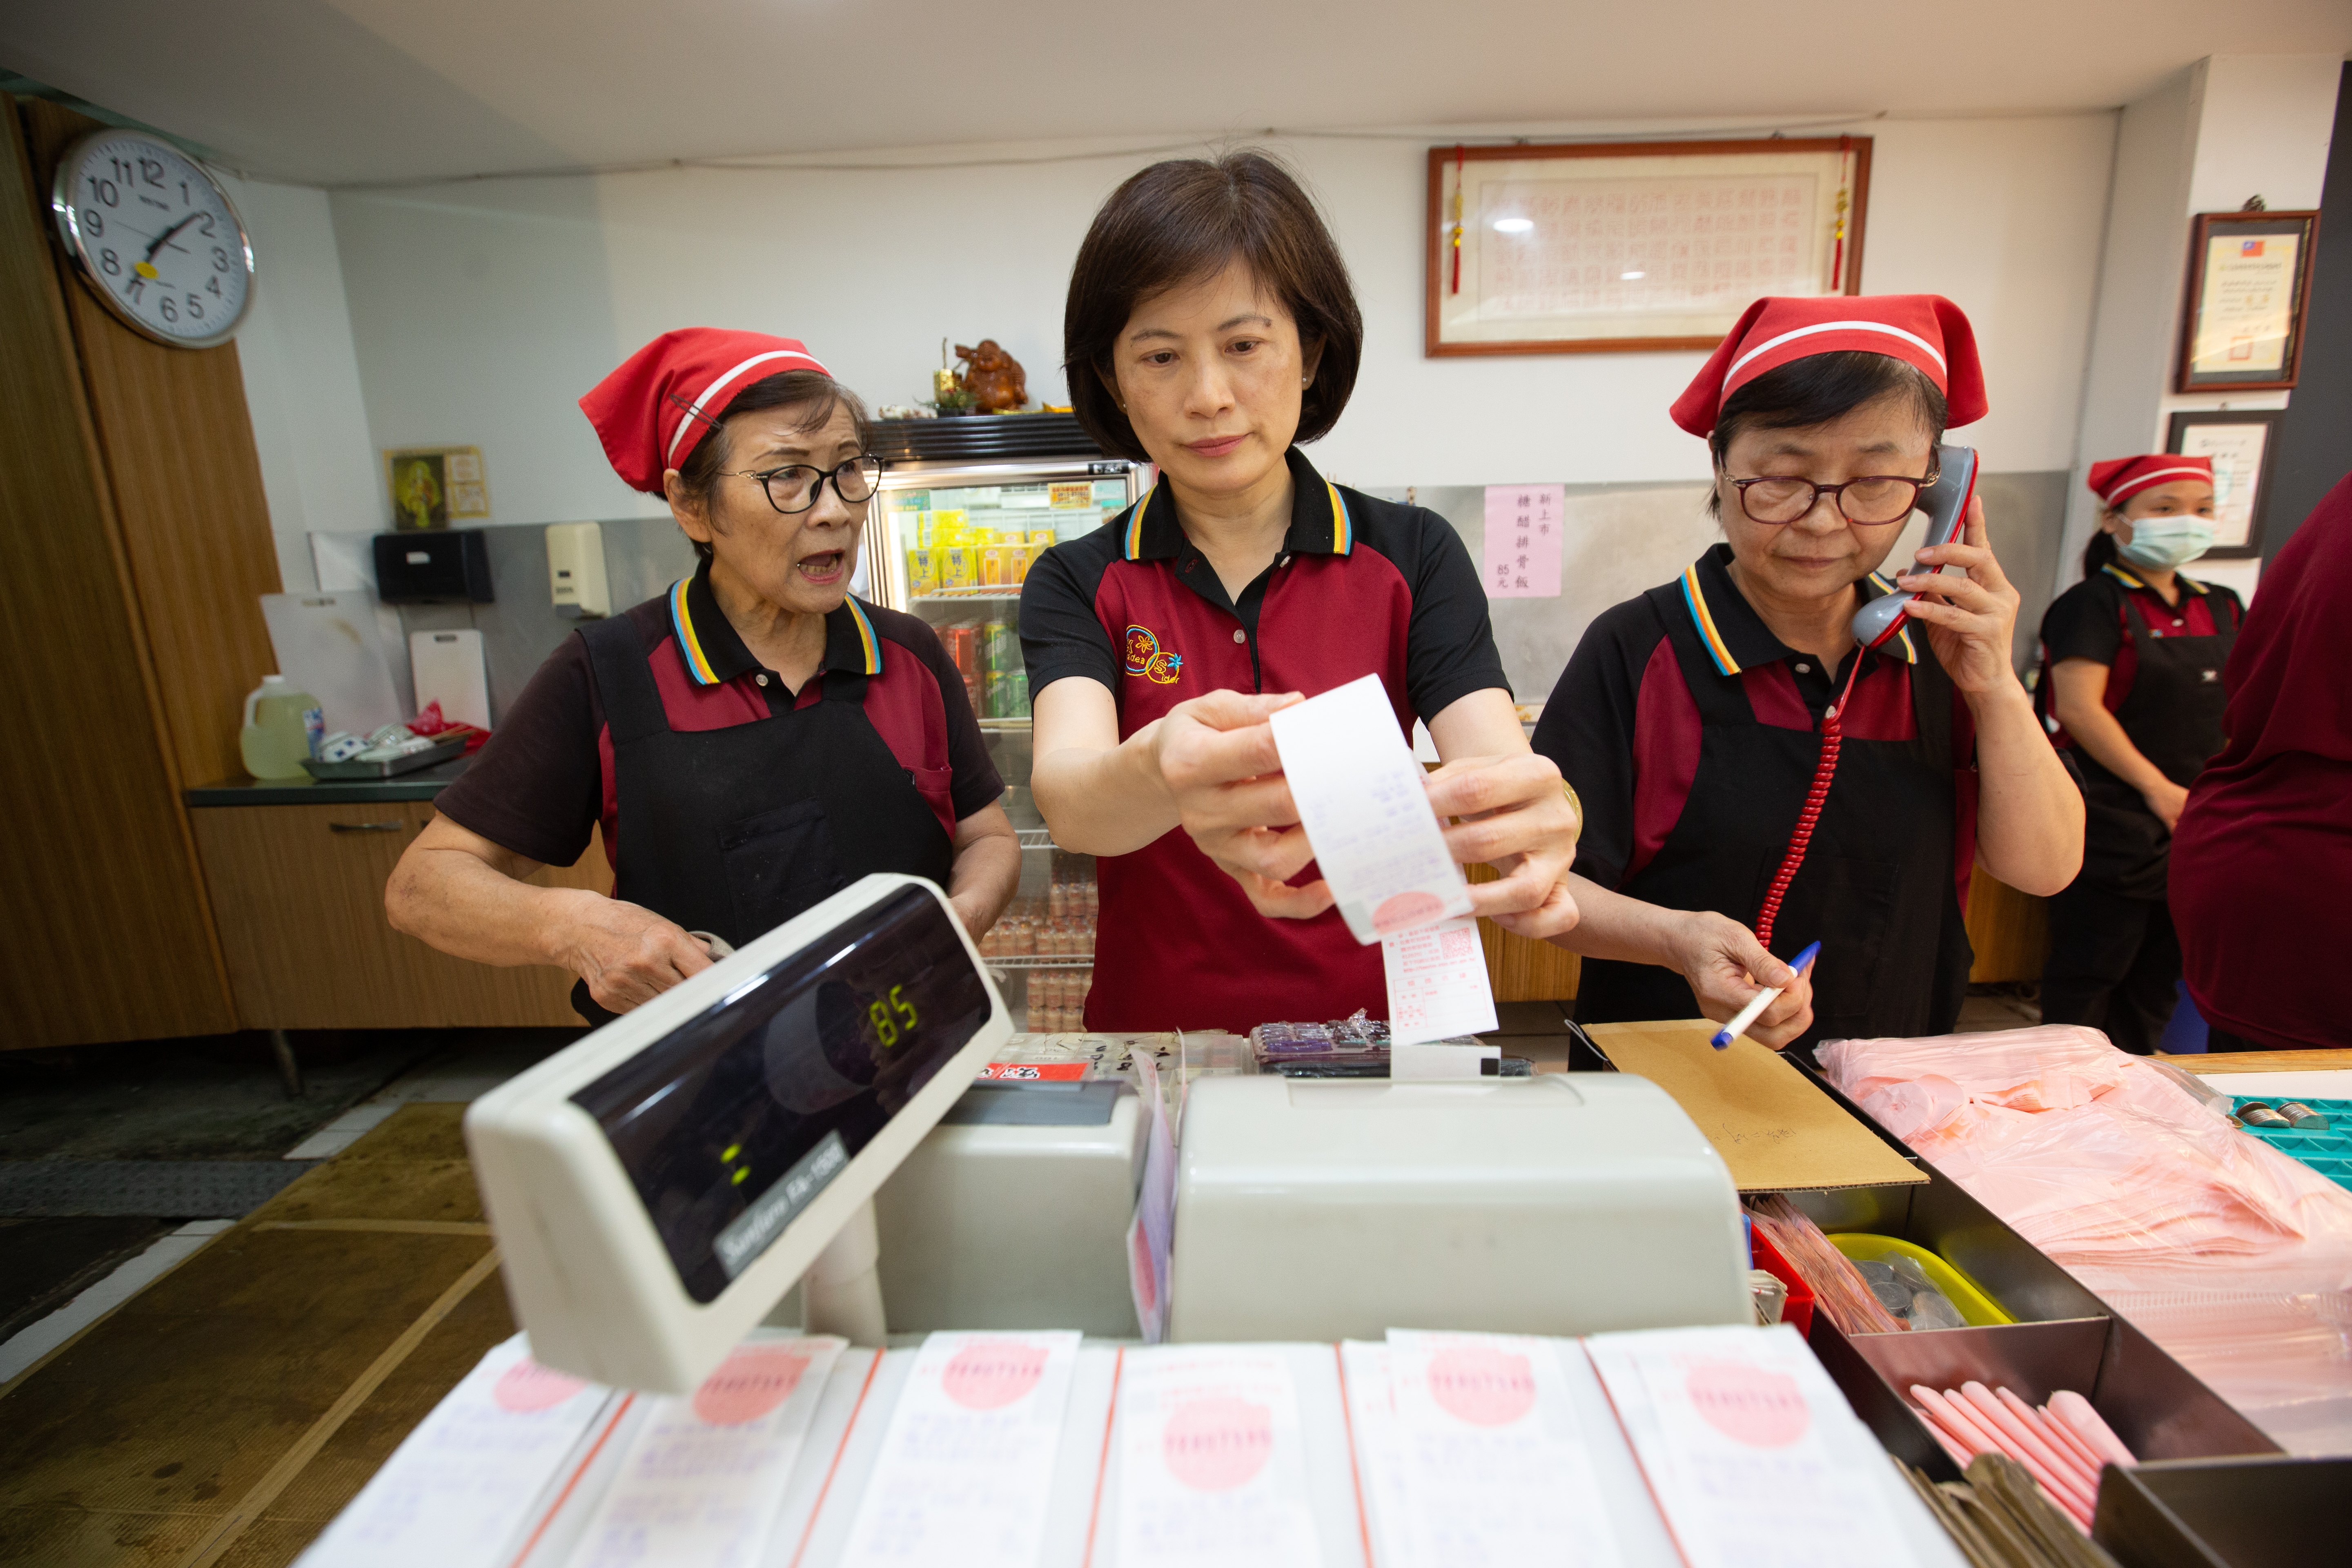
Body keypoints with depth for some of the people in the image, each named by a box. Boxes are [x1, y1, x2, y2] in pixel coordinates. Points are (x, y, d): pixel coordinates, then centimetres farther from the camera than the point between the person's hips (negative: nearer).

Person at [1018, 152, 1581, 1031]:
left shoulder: (1414, 556, 2)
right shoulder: (1076, 585, 0)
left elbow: (1497, 765, -11)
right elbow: (1065, 796, -17)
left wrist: (1534, 824, -33)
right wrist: (1160, 776, -38)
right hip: (1154, 1041, -1)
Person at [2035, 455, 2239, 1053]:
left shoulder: (2221, 609, 15)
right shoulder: (2094, 604, -8)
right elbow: (2079, 708, -17)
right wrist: (2159, 789, -20)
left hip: (2196, 823, 7)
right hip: (2111, 823, -7)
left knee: (2158, 974, 15)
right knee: (2089, 973, -1)